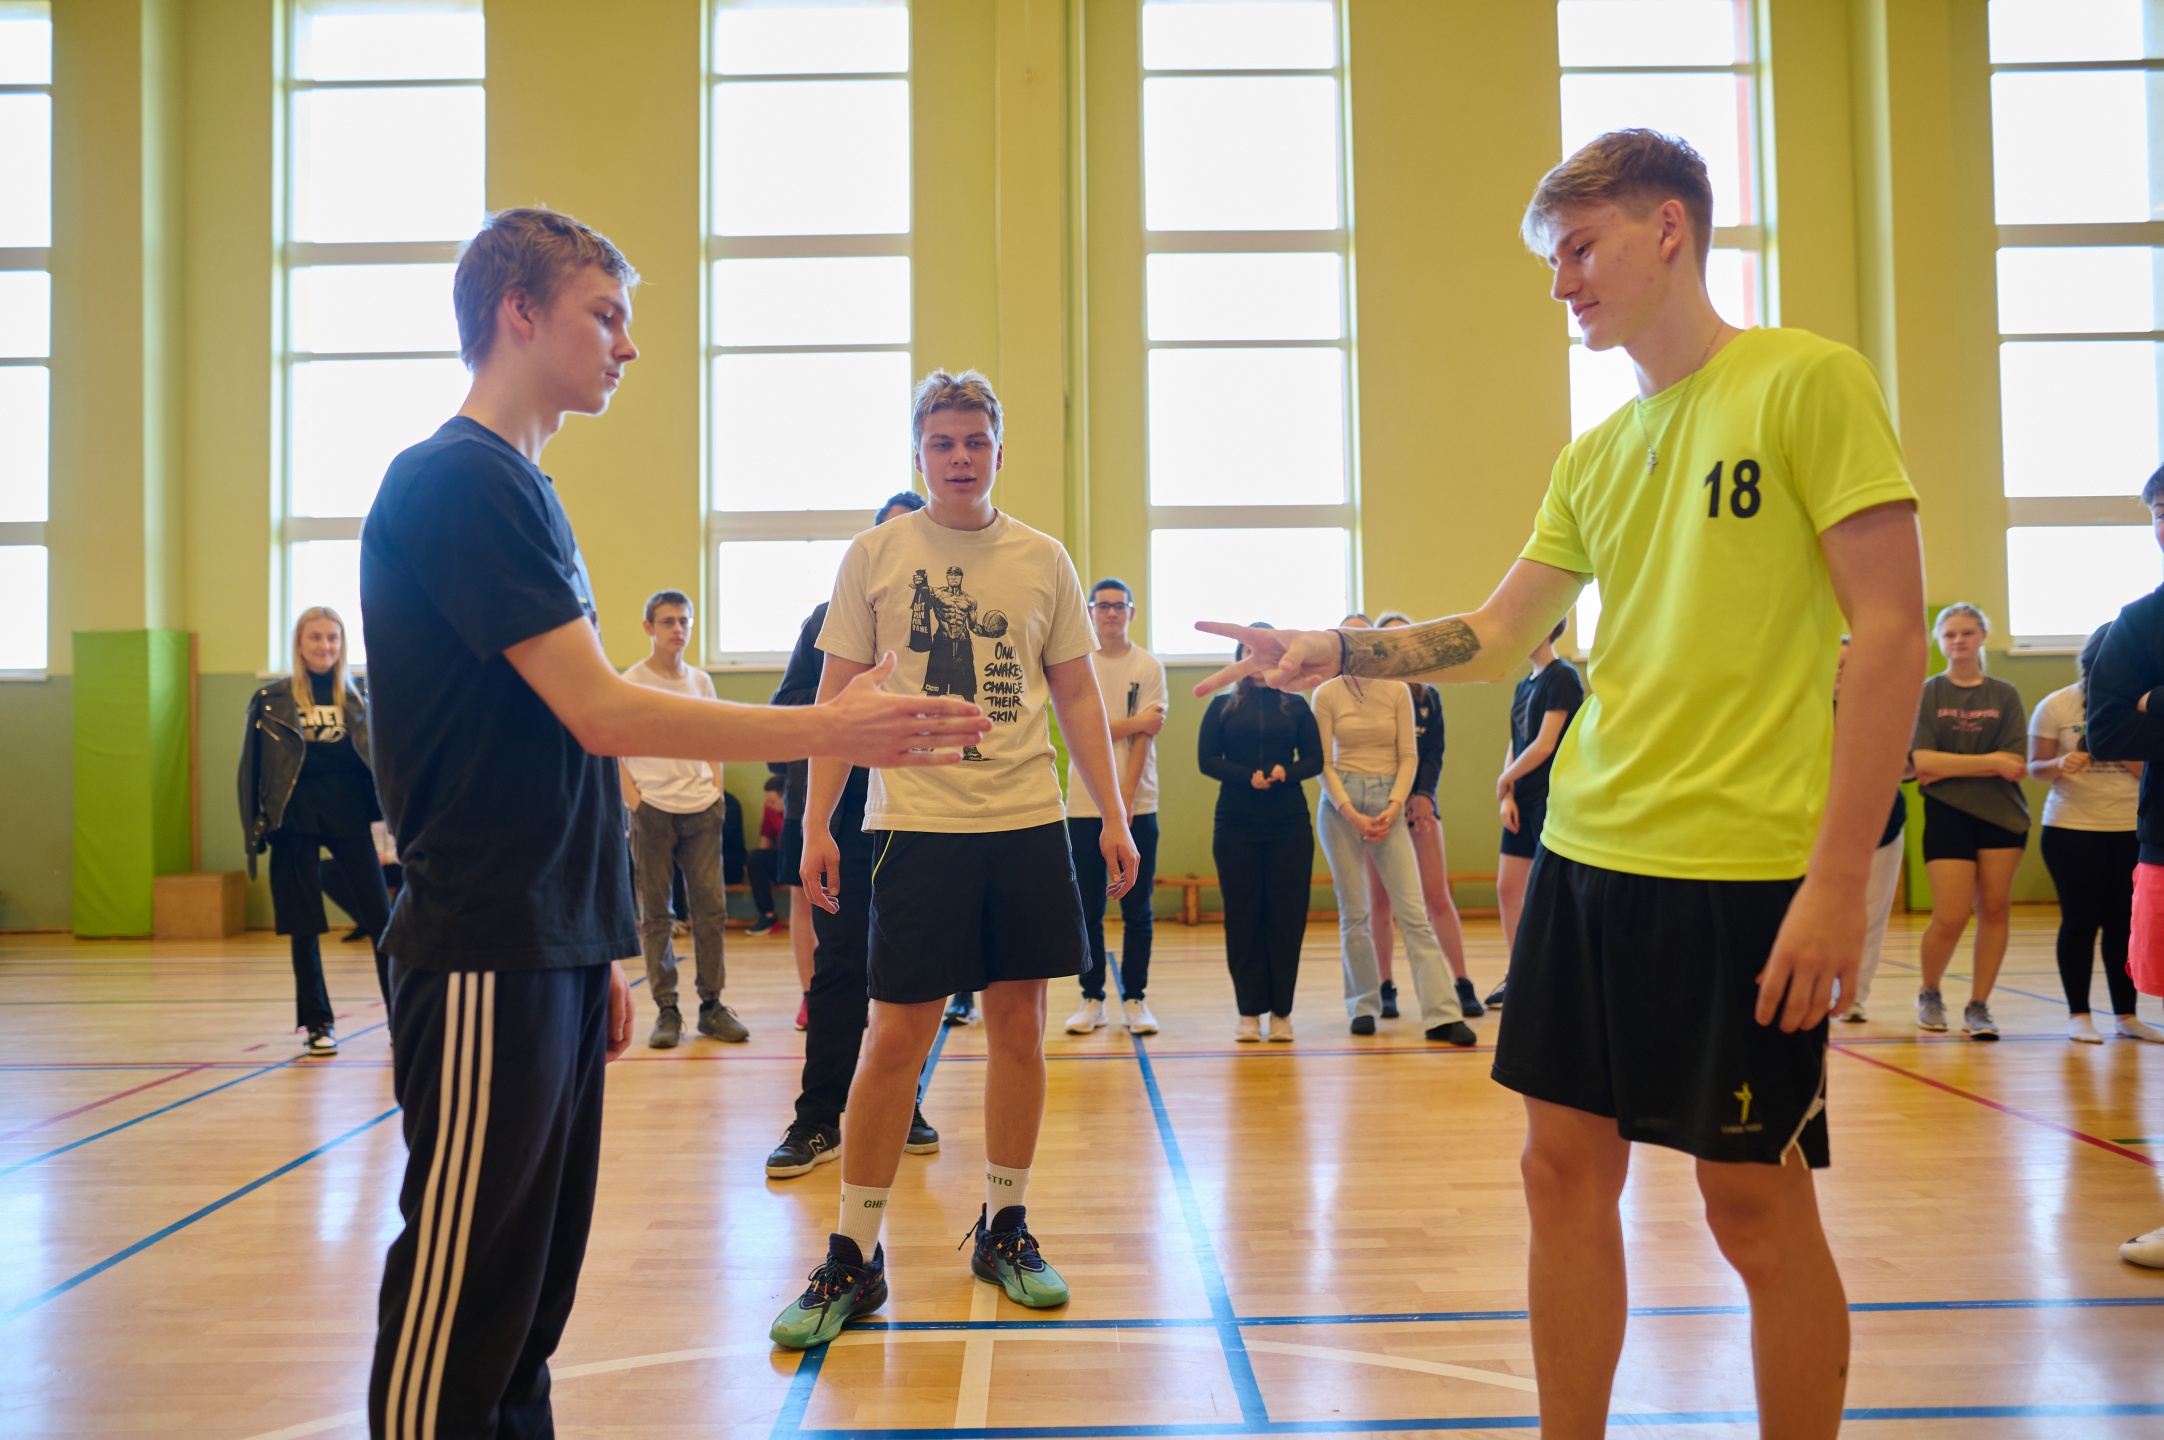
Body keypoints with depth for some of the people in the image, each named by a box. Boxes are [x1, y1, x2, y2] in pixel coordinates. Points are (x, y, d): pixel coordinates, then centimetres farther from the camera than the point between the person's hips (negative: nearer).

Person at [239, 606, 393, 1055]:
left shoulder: (359, 694, 7)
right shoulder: (272, 699, 4)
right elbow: (252, 768, 5)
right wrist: (255, 826, 0)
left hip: (350, 818, 1)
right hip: (296, 822, -1)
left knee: (380, 918, -3)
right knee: (304, 926, 5)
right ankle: (318, 1022, 17)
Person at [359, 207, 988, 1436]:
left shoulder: (517, 487, 17)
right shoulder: (456, 481, -11)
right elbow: (601, 712, -18)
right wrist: (833, 731, -15)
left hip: (552, 953, 9)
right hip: (488, 964, -9)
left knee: (533, 1292, 15)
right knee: (461, 1305, -1)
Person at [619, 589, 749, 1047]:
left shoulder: (701, 681, 11)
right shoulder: (631, 682, -2)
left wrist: (716, 792, 8)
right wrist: (632, 799, -11)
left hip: (702, 810, 4)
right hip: (652, 809, -4)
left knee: (711, 906, 3)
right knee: (655, 913, 1)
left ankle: (712, 1005, 12)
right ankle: (666, 1010, 8)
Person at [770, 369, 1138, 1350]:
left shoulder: (1044, 561, 8)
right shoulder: (874, 555, 3)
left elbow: (1077, 695, 11)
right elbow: (838, 696, 4)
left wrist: (1113, 817, 5)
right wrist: (816, 826, -3)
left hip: (1028, 824, 3)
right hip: (915, 823, -2)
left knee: (1019, 1027, 8)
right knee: (895, 1037, -2)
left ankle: (1004, 1229, 25)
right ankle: (853, 1257, 12)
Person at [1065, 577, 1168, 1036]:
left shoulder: (1149, 667, 2)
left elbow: (1144, 739, -5)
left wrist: (1125, 802, -12)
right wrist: (1133, 723, -8)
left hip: (1137, 805, 0)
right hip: (1084, 805, 0)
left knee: (1137, 910, 3)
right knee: (1087, 910, 4)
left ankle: (1134, 999, 13)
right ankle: (1092, 999, 14)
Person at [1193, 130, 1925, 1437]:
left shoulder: (1809, 382, -5)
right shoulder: (1593, 458, 14)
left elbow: (1890, 632, -10)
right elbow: (1496, 640, 17)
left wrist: (1838, 877, -16)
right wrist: (1331, 652, 2)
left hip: (1747, 864, -6)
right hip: (1587, 852, 7)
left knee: (1757, 1201, 3)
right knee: (1567, 1163, 11)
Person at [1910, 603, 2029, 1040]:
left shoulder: (2005, 695, 7)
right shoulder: (1926, 693, 3)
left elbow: (2015, 767, -4)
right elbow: (1923, 762, -10)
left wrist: (1951, 768, -11)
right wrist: (1991, 762, -11)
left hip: (2001, 813, 2)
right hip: (1947, 816, -2)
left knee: (1995, 909, -1)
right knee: (1950, 919, -7)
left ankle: (1978, 1005, 11)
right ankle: (1929, 994, 19)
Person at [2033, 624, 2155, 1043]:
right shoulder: (2056, 706, -2)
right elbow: (2036, 767, -1)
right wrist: (2061, 764, -22)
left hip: (2132, 830, 2)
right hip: (2071, 828, -2)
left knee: (2124, 923, 3)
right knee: (2080, 921, -1)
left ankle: (2126, 1015, 13)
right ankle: (2078, 1015, 8)